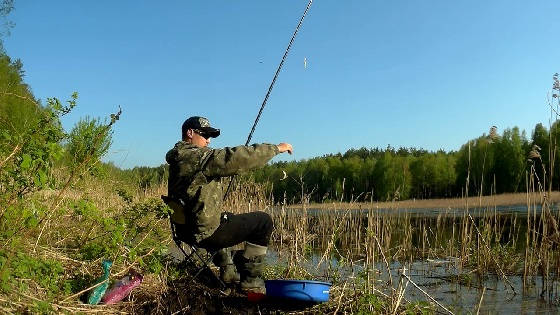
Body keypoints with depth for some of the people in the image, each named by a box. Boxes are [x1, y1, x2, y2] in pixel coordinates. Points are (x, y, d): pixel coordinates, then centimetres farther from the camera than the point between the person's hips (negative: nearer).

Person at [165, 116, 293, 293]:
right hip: (204, 232, -10)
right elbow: (236, 159, -25)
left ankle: (228, 271, 38)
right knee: (263, 221, -1)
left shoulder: (179, 158, 13)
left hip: (186, 229, 10)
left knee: (224, 220, 39)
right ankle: (251, 280, 6)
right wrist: (276, 148, -17)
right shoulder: (197, 156, -18)